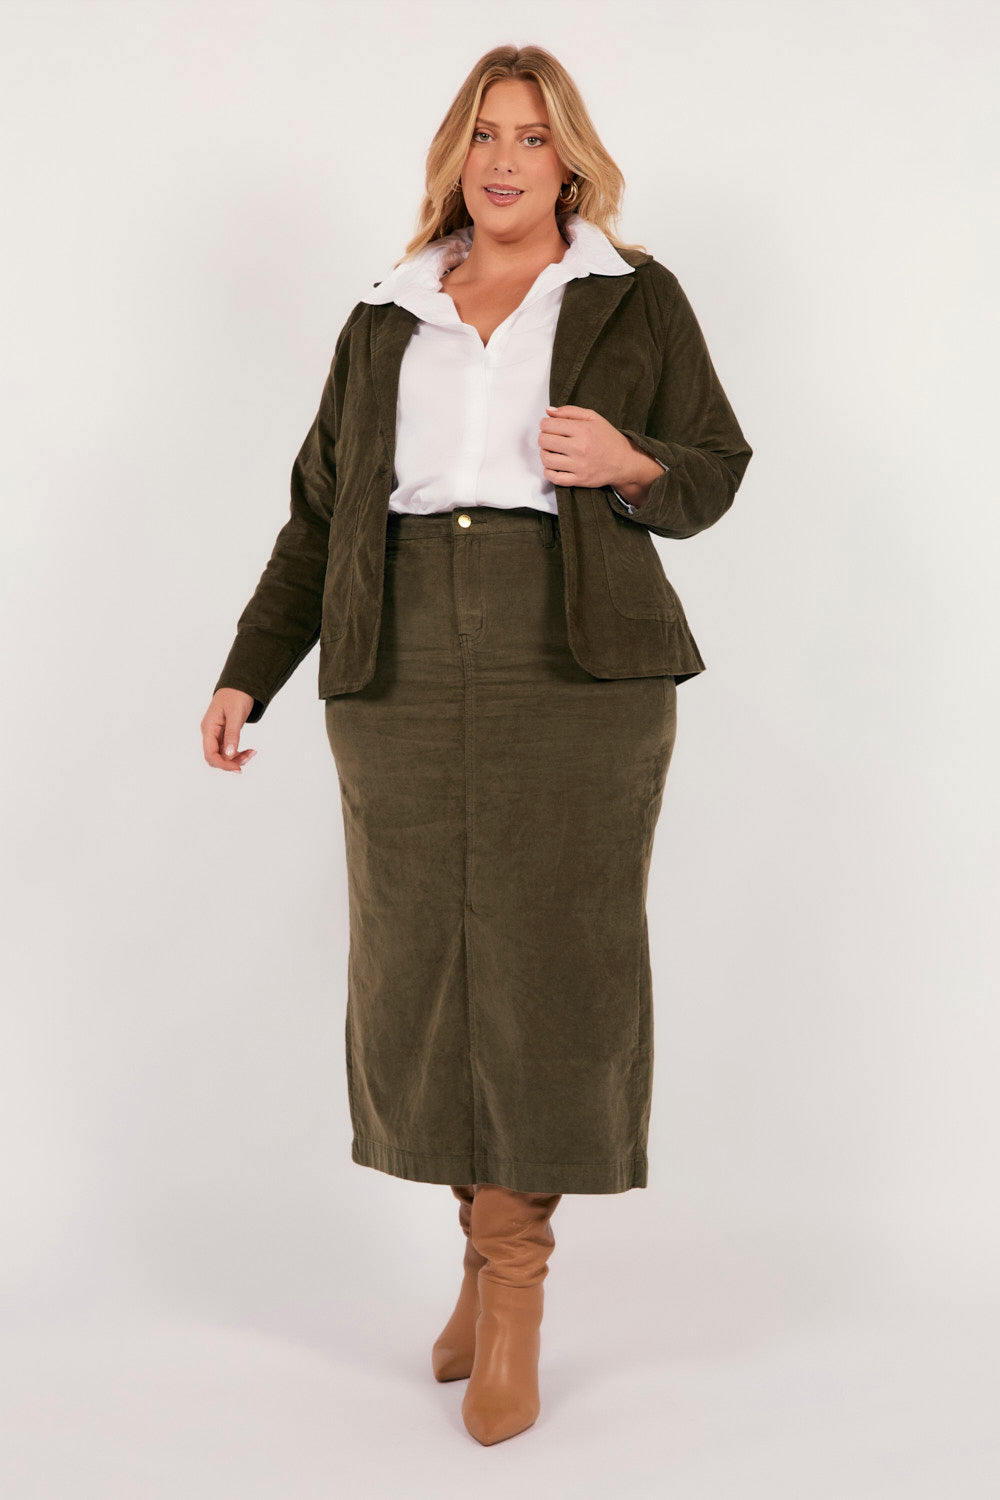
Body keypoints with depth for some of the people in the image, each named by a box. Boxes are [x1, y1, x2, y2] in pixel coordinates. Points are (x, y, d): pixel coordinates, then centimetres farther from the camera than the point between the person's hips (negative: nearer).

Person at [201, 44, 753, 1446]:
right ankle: (497, 1241, 22)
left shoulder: (636, 299, 9)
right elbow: (320, 515, 15)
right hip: (404, 683, 3)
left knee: (549, 971, -3)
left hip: (578, 673, -2)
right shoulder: (385, 323, 16)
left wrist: (628, 465, -12)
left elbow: (715, 470, 10)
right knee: (424, 968, 3)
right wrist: (248, 675, 8)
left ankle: (512, 1277, 11)